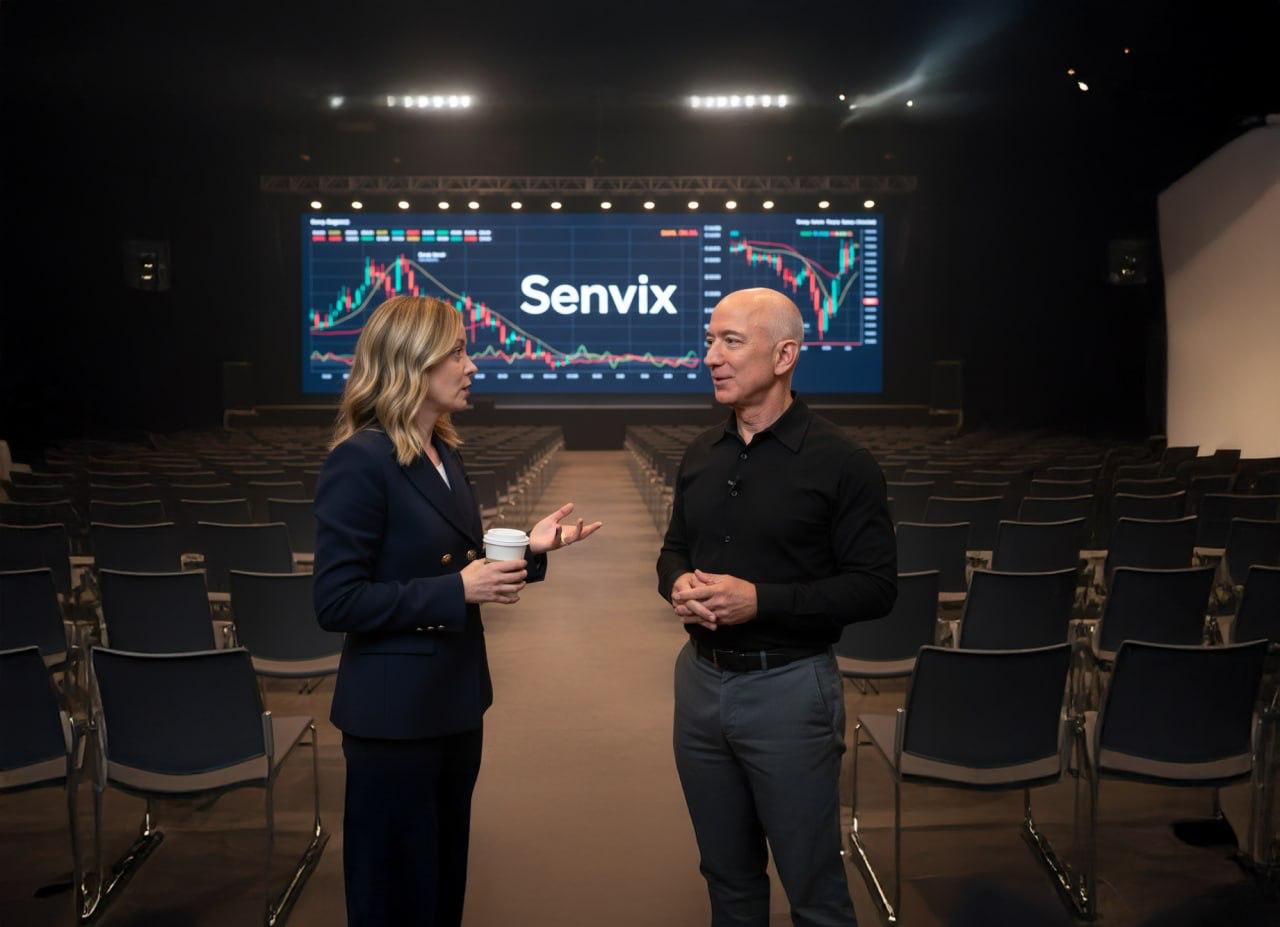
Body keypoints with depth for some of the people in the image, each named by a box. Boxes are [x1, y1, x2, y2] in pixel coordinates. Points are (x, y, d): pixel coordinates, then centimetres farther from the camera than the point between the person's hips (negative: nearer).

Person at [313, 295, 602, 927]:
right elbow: (336, 602, -22)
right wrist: (458, 591, -24)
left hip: (453, 701, 9)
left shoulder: (443, 452, 9)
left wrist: (529, 548, 1)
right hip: (395, 714, -8)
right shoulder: (360, 461, -19)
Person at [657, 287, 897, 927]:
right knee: (727, 875, 19)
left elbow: (875, 586, -13)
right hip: (701, 677, 6)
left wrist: (761, 600, -22)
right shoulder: (701, 456, 7)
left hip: (788, 686, -5)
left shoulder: (840, 463, -12)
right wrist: (678, 585, -6)